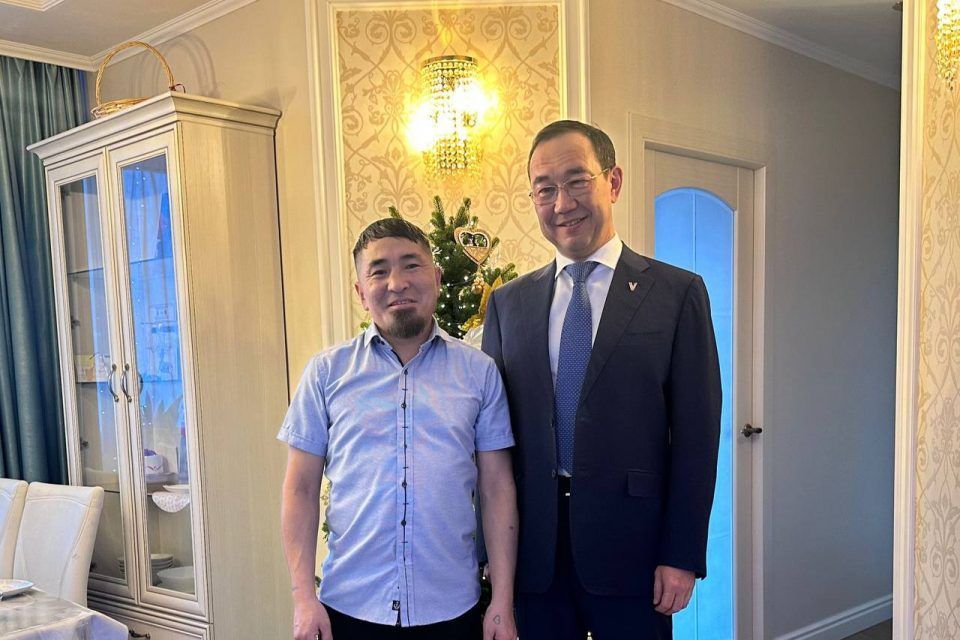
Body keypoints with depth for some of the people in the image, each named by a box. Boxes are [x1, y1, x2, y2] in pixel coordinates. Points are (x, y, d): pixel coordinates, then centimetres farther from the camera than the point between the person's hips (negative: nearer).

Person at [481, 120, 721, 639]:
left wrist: (683, 556, -7)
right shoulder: (507, 303, 6)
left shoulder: (677, 292, -2)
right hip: (534, 554, 3)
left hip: (630, 545, -2)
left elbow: (696, 434, -4)